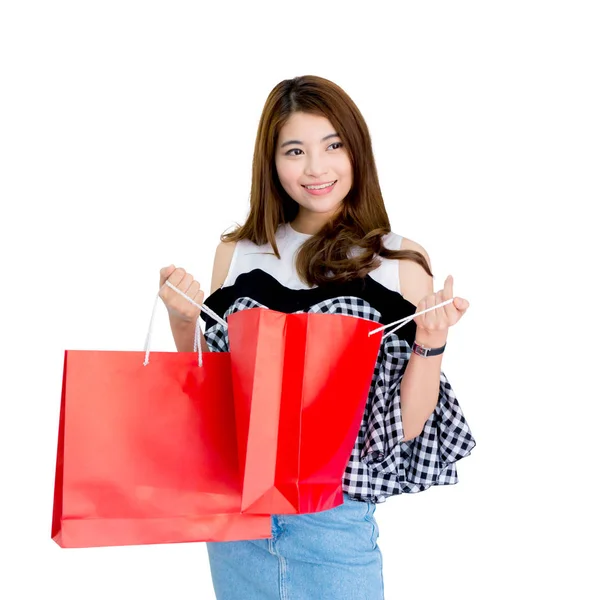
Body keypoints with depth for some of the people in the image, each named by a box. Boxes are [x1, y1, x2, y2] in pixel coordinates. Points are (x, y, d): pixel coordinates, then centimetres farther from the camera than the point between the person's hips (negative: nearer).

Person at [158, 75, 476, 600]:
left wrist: (431, 343, -17)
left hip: (335, 521, -2)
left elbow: (407, 425, -3)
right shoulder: (238, 254, 3)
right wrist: (182, 323, -5)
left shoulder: (402, 263, -4)